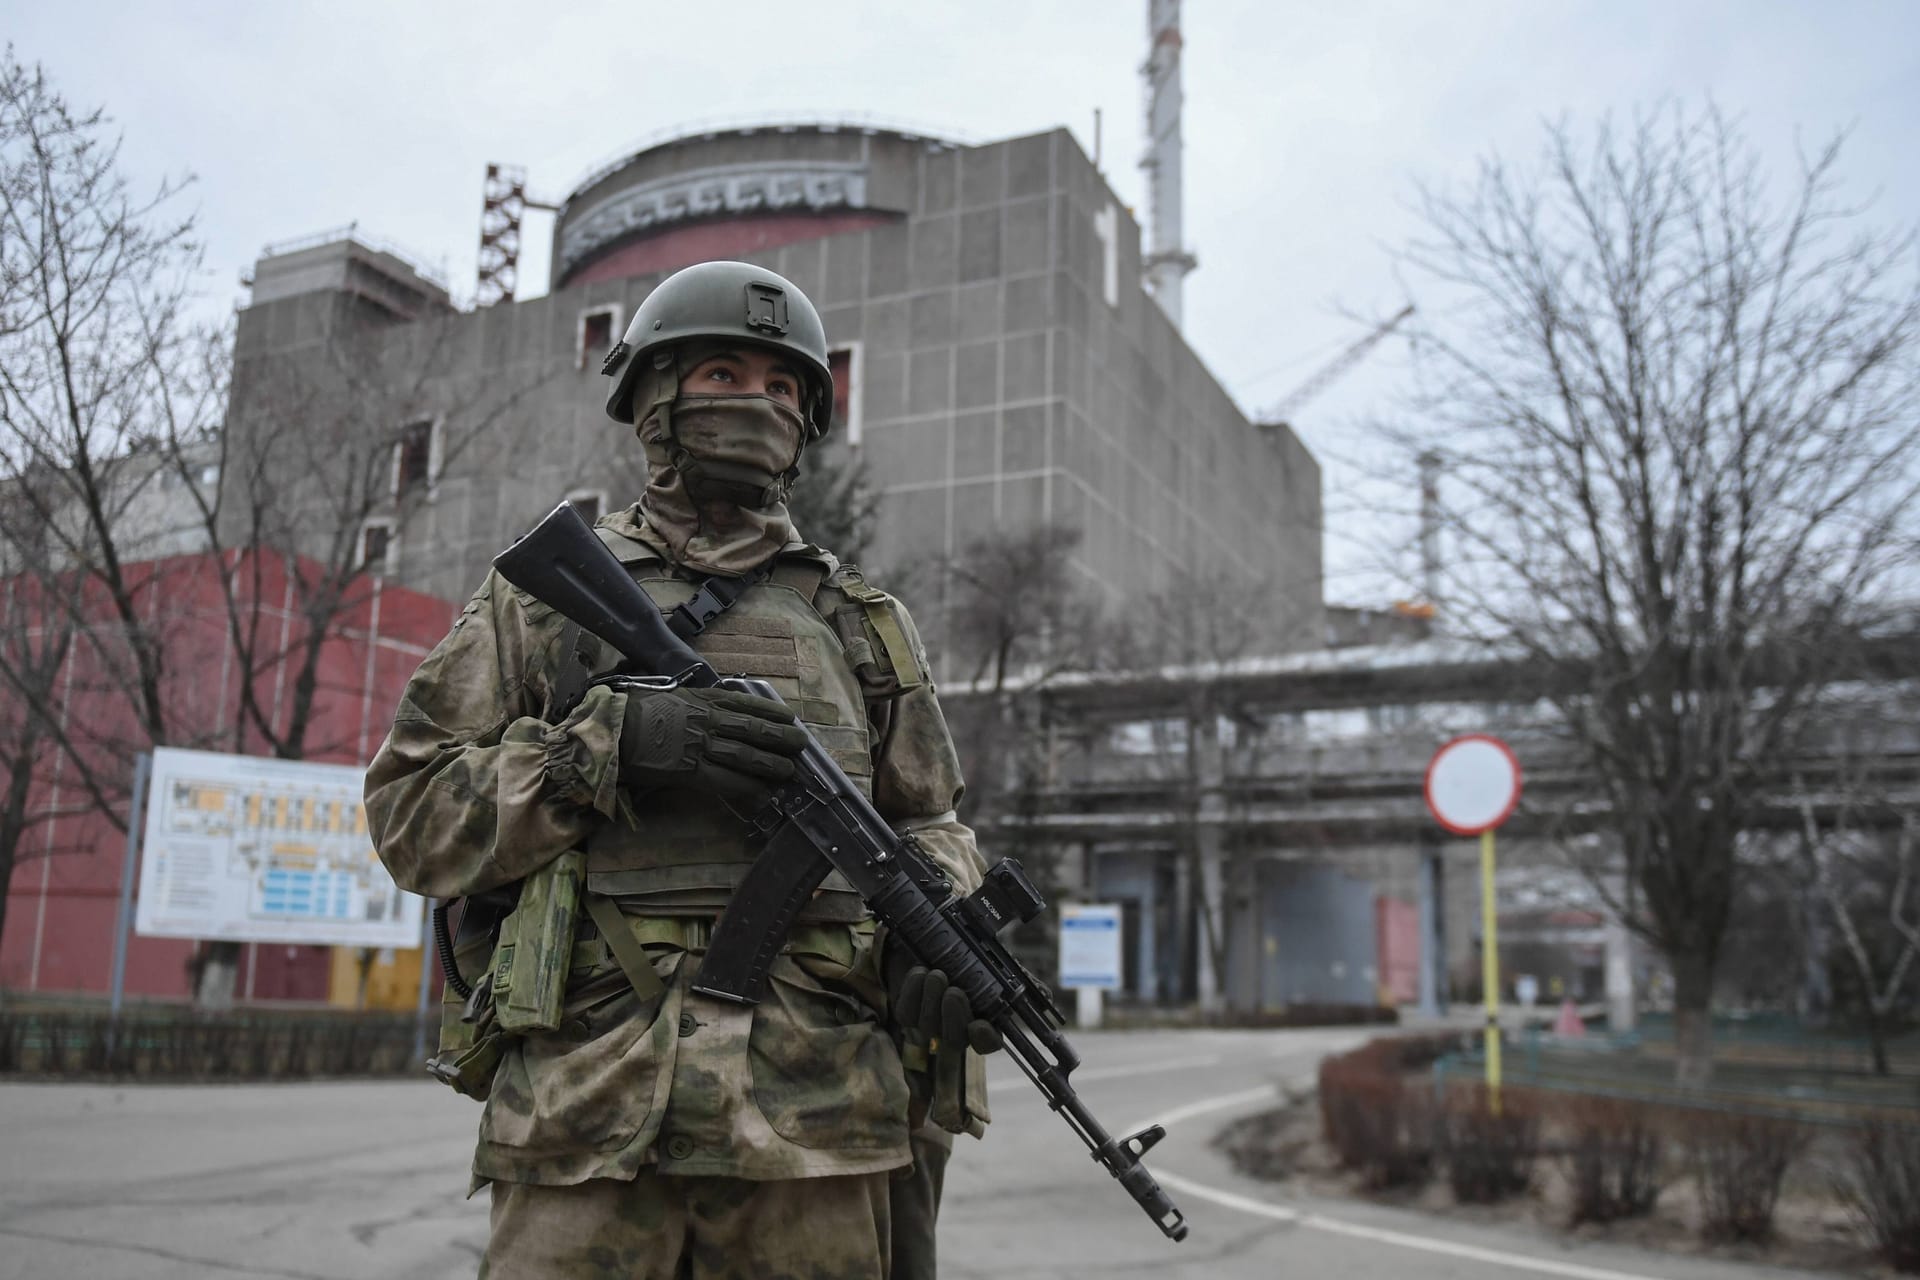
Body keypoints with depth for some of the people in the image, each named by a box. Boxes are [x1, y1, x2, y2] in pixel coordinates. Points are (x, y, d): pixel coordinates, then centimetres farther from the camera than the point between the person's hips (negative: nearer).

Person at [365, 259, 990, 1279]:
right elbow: (411, 813, 5)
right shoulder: (539, 598, 12)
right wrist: (613, 745, -10)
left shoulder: (863, 621, 17)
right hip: (588, 1115, -1)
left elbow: (926, 827, 19)